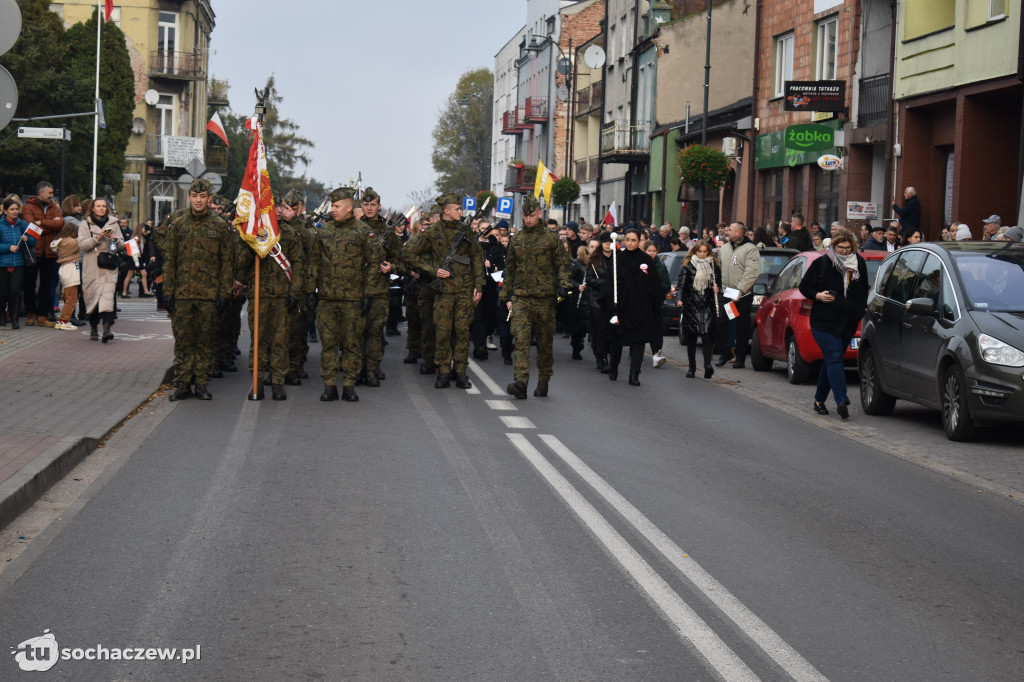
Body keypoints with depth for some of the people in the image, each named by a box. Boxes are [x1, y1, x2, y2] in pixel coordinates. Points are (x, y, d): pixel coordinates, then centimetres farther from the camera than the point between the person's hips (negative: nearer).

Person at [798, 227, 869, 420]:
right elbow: (804, 286, 3)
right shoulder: (822, 264, -2)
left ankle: (819, 400, 21)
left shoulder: (859, 264, 10)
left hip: (848, 324, 5)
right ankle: (841, 401, -23)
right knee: (835, 358, -16)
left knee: (832, 361, 10)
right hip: (824, 322, -5)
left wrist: (861, 312, 12)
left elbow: (863, 292, 23)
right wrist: (818, 296, -15)